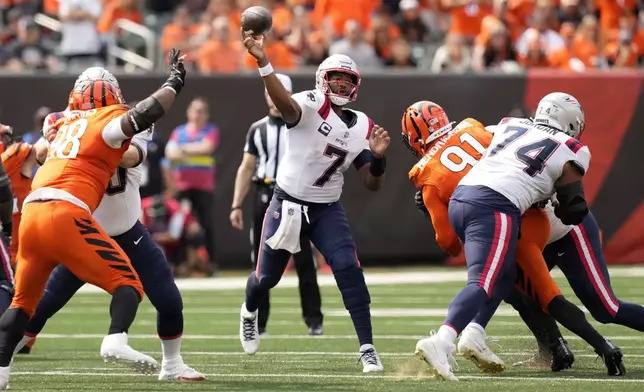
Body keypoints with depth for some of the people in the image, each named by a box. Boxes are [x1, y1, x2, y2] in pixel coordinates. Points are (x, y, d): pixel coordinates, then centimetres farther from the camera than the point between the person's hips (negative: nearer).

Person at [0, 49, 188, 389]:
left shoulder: (66, 126, 28)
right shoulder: (106, 121, 6)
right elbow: (142, 115, -9)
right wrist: (174, 82, 4)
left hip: (31, 214, 7)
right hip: (64, 215, -6)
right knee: (126, 282, -1)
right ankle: (115, 341, -26)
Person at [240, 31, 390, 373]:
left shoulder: (361, 128, 2)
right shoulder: (311, 105, -16)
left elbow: (372, 184, 4)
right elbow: (285, 104, -42)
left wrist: (378, 157, -18)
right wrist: (263, 62, -60)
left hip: (327, 210, 3)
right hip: (288, 203, -3)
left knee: (348, 268, -17)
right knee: (266, 277, 10)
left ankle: (367, 348, -13)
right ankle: (249, 312, 47)